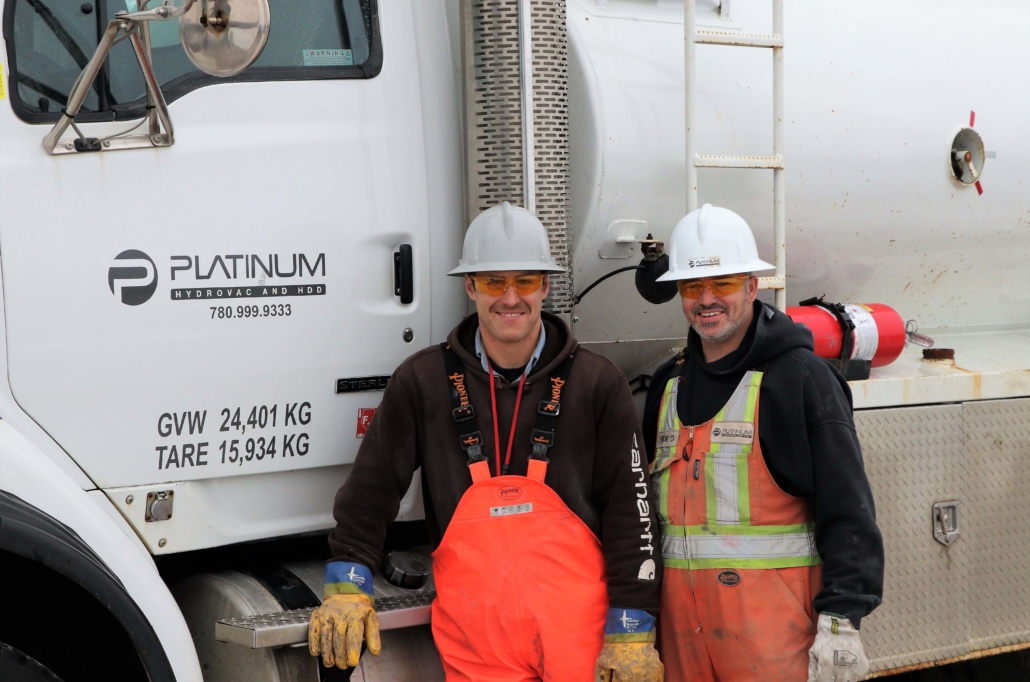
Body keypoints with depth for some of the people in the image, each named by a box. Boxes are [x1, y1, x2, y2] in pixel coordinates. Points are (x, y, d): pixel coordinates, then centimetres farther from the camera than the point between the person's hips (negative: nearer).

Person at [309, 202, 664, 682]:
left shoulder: (597, 384, 1)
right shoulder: (422, 382, 3)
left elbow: (630, 510, 0)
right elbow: (372, 486, 9)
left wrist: (631, 635, -4)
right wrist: (347, 588, 1)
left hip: (581, 628, 0)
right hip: (473, 637, 1)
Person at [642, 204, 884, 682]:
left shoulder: (801, 377, -4)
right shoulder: (668, 384, 14)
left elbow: (847, 509, -9)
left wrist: (840, 620, -16)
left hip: (774, 618, -5)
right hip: (681, 614, 6)